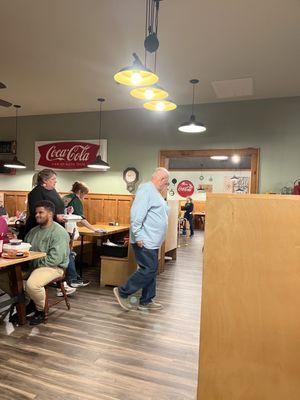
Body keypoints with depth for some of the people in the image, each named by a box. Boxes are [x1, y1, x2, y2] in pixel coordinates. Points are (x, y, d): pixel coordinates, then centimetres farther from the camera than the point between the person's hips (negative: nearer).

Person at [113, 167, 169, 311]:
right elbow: (137, 213, -24)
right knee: (148, 270, -7)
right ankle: (122, 292, 7)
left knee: (151, 270, 13)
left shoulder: (155, 192, 18)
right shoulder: (147, 189, -14)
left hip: (152, 241, 10)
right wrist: (138, 236, -24)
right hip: (145, 241, -10)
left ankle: (146, 301, 24)